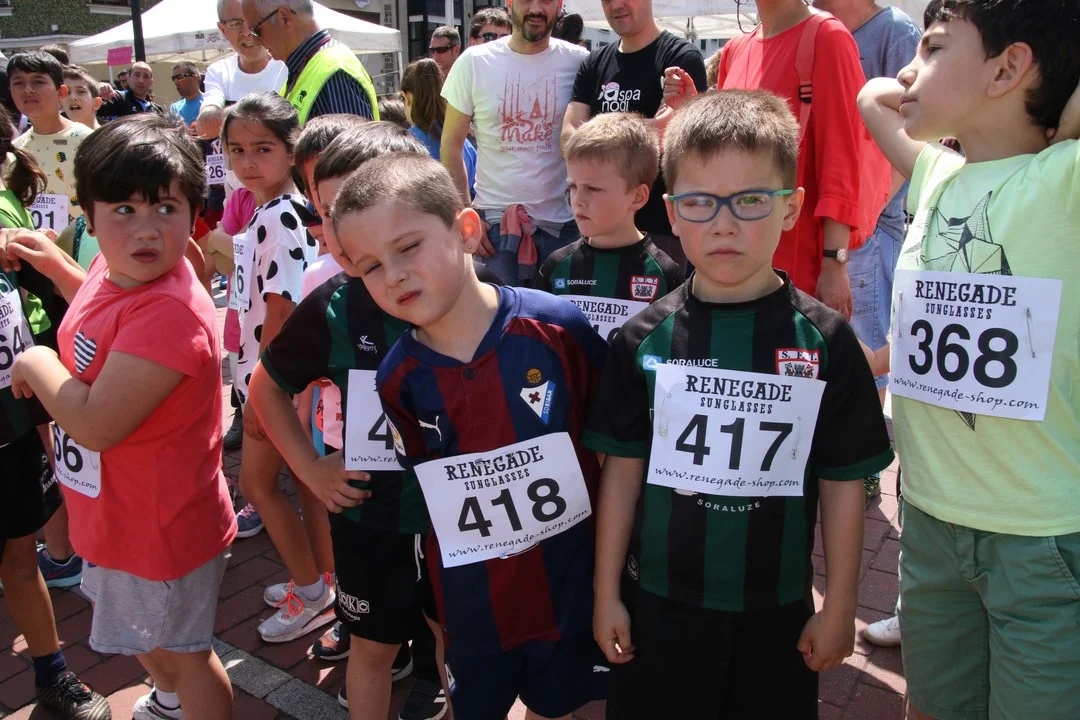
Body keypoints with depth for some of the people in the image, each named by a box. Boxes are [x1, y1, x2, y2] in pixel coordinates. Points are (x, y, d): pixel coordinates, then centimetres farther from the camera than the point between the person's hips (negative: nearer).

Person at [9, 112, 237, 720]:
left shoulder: (171, 310, -35)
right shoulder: (116, 271, -5)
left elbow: (95, 423, -34)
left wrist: (36, 363, -17)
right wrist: (54, 263, 9)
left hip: (159, 527, -10)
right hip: (119, 515, 10)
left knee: (179, 652, 16)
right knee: (141, 634, 34)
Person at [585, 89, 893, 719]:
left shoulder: (825, 341, -9)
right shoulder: (645, 339, -7)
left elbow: (844, 483, -3)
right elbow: (623, 467, -2)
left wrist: (840, 608, 0)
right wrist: (606, 593, 0)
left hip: (777, 612, 0)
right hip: (658, 605, 1)